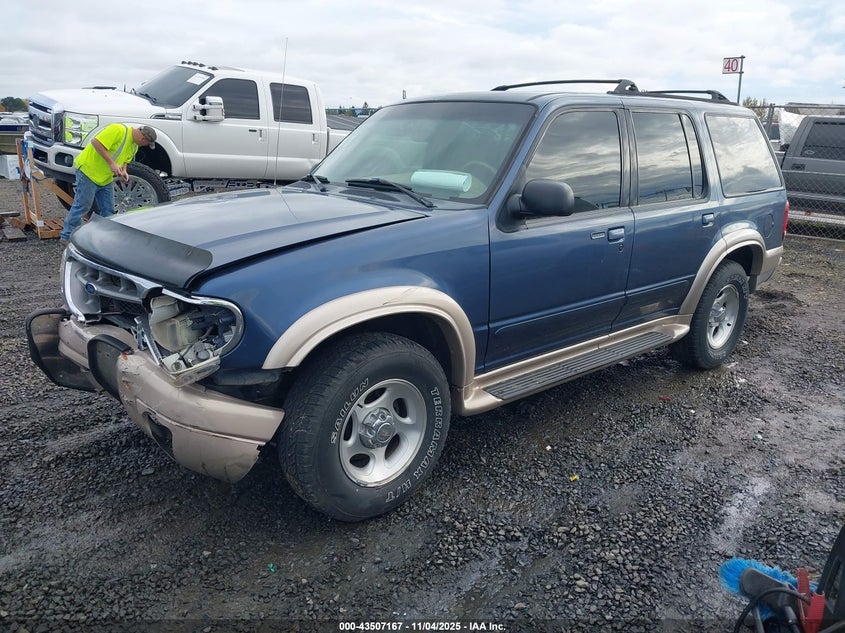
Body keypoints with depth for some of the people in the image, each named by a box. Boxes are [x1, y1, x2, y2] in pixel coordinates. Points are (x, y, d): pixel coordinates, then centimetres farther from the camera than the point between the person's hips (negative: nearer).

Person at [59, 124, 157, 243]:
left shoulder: (134, 145, 9)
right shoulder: (118, 130, -21)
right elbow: (96, 142, -26)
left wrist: (123, 170, 2)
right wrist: (111, 163, -28)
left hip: (106, 179, 9)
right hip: (88, 171, -9)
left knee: (108, 210, 10)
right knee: (82, 206, -4)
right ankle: (67, 237, 6)